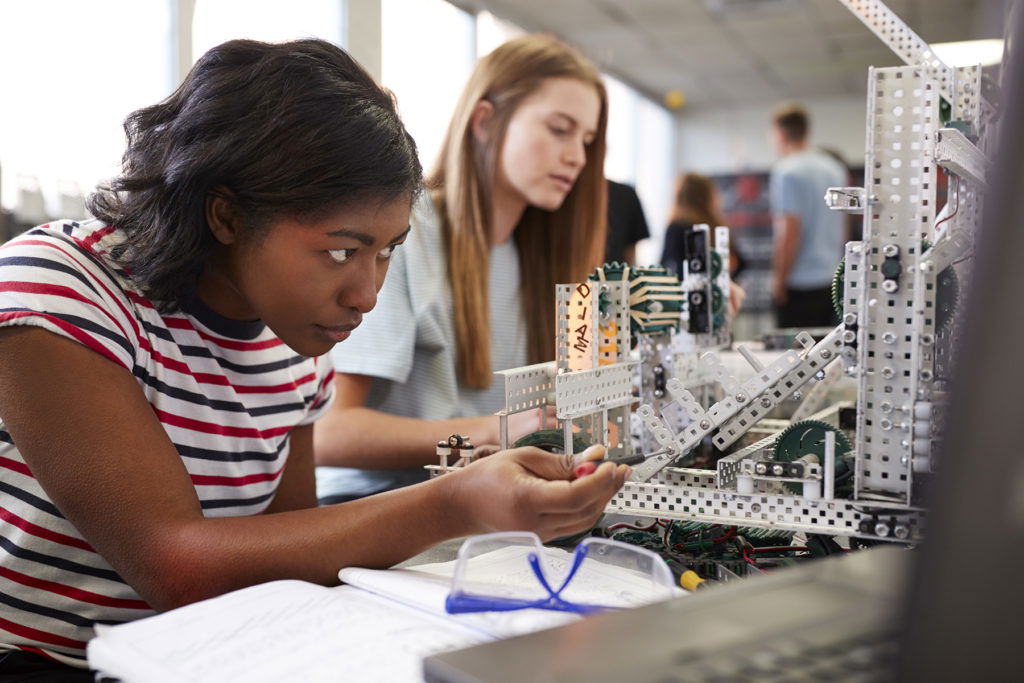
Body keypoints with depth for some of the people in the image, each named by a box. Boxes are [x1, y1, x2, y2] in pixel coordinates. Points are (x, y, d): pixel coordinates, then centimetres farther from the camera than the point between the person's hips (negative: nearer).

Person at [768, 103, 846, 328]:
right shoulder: (835, 168, 13)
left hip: (800, 284, -8)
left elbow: (789, 231, -16)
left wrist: (779, 279, -11)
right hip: (832, 280, 8)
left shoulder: (787, 171, -11)